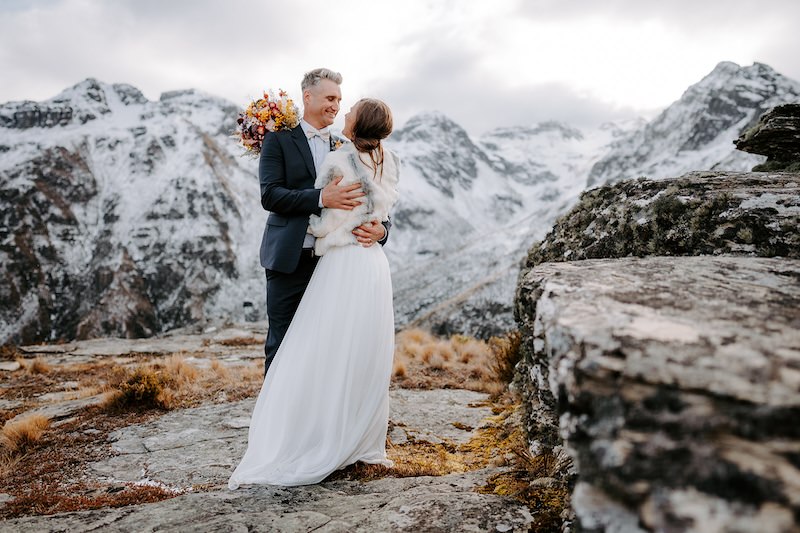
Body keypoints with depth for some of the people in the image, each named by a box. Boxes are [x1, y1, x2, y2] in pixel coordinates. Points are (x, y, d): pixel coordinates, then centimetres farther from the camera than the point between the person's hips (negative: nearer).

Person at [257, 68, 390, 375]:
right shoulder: (279, 140, 1)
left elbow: (365, 201, 7)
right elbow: (270, 195, -12)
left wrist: (380, 229, -15)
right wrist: (321, 198, -25)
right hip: (290, 261, -3)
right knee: (282, 345, 4)